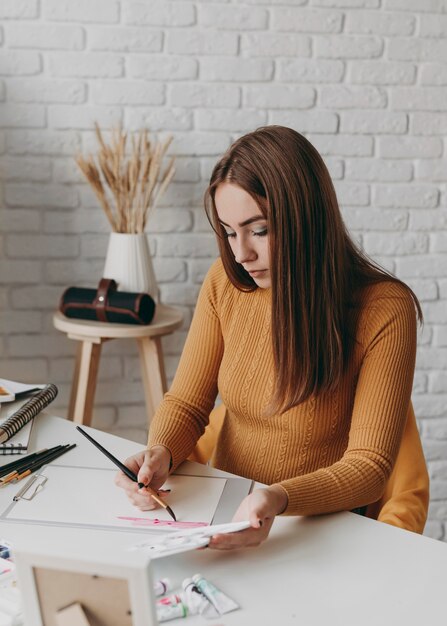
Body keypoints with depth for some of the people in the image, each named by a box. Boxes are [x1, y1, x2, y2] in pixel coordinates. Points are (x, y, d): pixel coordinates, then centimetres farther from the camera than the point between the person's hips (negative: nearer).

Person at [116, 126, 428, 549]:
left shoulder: (384, 311, -15)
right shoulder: (225, 283, -3)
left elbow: (369, 466, -16)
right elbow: (186, 403, 3)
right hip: (222, 512, 5)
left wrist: (279, 499, -34)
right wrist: (160, 453, -18)